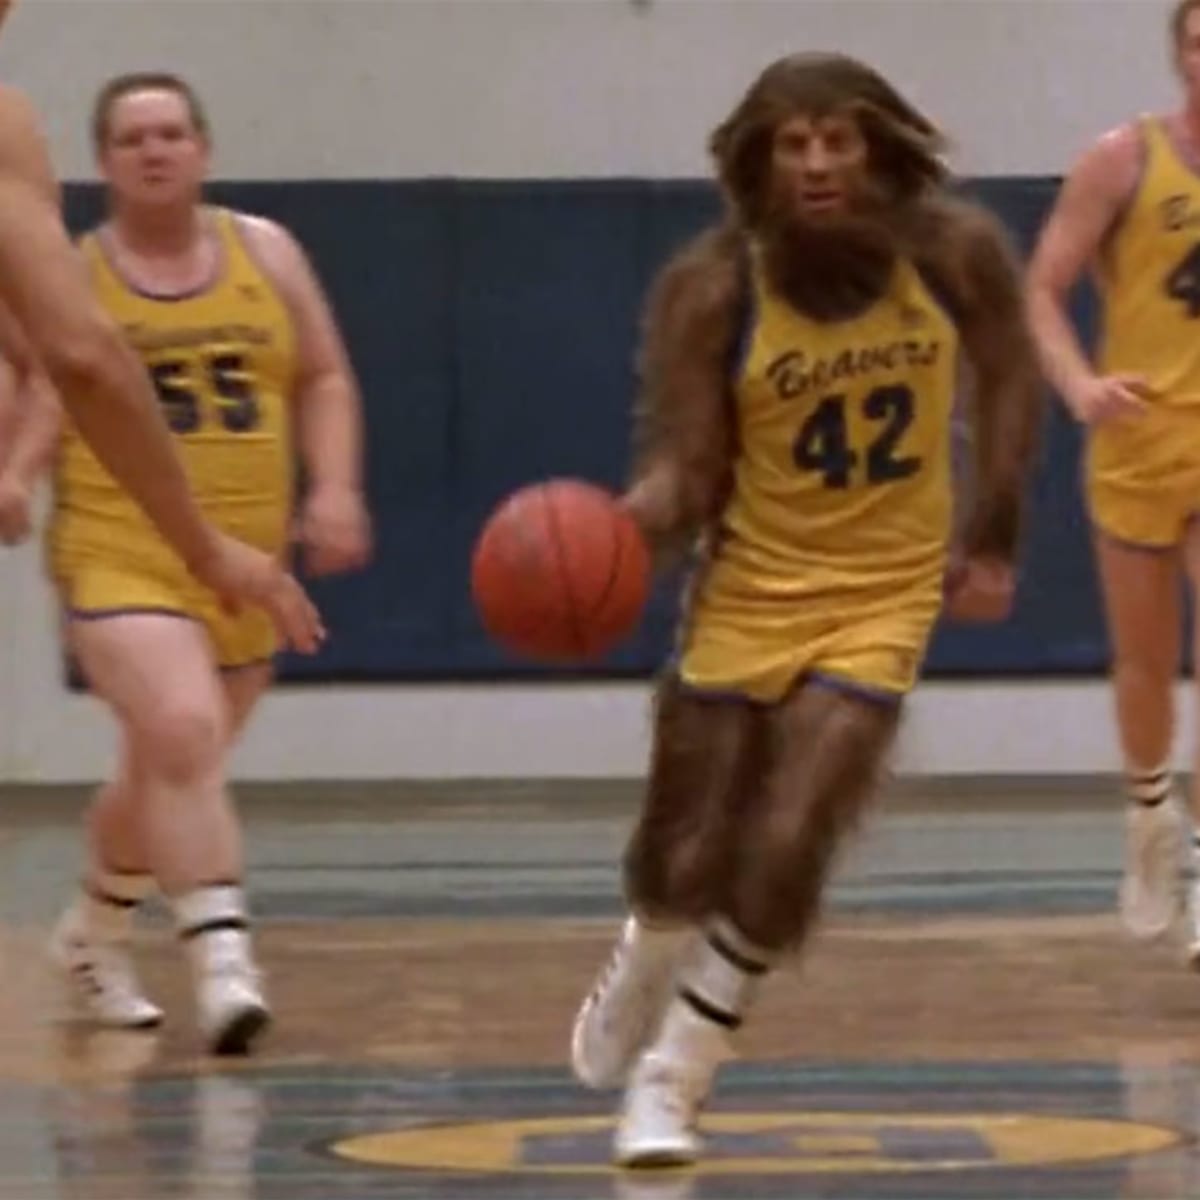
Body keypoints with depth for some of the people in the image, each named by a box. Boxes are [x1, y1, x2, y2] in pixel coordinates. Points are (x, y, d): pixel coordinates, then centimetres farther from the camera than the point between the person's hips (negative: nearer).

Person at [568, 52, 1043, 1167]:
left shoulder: (956, 253, -14)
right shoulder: (708, 289, -19)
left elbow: (1005, 378, 6)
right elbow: (684, 469, -20)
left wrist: (991, 540, 6)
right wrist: (627, 524, -41)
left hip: (884, 593, 0)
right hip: (749, 585, 0)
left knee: (786, 850, -13)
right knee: (685, 856, 8)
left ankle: (670, 1081, 5)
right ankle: (636, 986, 45)